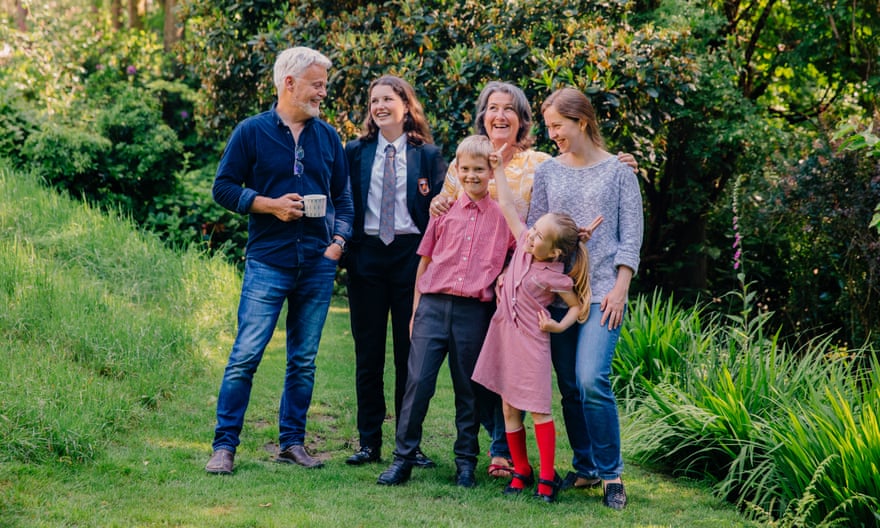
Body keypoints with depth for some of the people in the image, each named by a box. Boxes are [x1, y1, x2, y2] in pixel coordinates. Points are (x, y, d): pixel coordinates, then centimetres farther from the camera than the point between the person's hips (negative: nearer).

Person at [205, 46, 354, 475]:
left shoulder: (328, 137, 13)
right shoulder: (253, 131, 0)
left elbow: (343, 196, 17)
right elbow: (224, 187, -1)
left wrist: (339, 240, 2)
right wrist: (271, 205, -12)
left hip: (318, 264, 4)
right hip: (268, 262, -4)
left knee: (304, 360, 9)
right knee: (245, 356, -7)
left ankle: (292, 442, 18)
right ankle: (224, 445, -1)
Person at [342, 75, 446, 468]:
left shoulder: (427, 154, 5)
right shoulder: (356, 152, 9)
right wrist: (344, 247, -1)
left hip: (411, 255, -1)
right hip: (367, 255, 1)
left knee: (411, 351, 2)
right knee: (368, 352, 4)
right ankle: (369, 442, 11)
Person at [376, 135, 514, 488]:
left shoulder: (503, 216, 5)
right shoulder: (444, 210, 8)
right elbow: (425, 260, 12)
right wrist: (416, 309, 10)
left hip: (475, 311, -1)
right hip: (434, 304, 1)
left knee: (468, 389, 7)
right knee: (418, 382, -5)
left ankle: (466, 462, 17)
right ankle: (403, 458, 3)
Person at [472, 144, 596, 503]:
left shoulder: (555, 278, -14)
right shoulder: (524, 245, 0)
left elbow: (579, 307, -3)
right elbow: (507, 207, 6)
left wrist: (559, 326, -17)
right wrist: (498, 169, 7)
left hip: (530, 343, -6)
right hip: (503, 336, 6)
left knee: (538, 409, -2)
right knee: (509, 409, 10)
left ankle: (548, 477, 6)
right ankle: (521, 471, 20)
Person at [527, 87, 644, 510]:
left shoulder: (618, 172, 2)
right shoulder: (547, 172, 10)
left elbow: (631, 237, 0)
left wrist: (620, 289, -9)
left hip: (601, 292, -4)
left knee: (591, 380, -17)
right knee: (569, 385, 5)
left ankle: (611, 474, -3)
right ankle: (586, 467, 20)